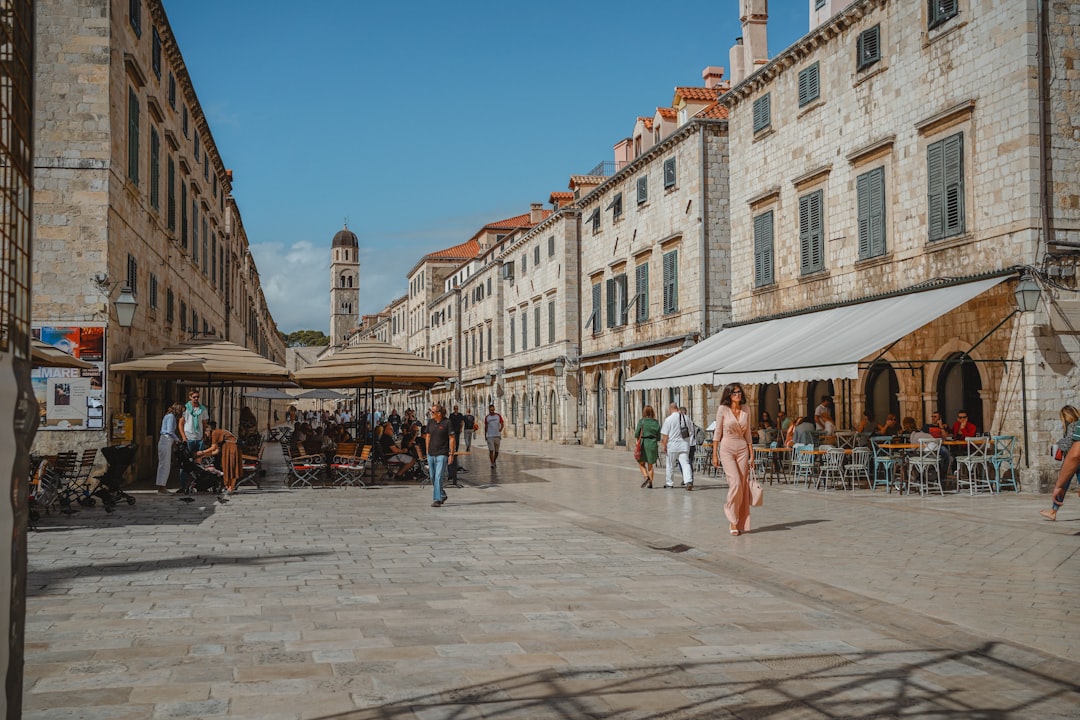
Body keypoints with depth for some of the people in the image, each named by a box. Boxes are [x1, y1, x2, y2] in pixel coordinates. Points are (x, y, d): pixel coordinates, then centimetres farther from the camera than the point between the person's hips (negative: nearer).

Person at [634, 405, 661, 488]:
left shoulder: (641, 421, -7)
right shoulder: (656, 422, 1)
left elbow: (637, 435, -8)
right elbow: (658, 436, 2)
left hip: (643, 444, -3)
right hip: (653, 444, 3)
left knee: (641, 463, 12)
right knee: (650, 465, 14)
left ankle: (646, 477, -12)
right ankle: (650, 483, 10)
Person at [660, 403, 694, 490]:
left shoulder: (668, 419, -8)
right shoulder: (686, 418, 6)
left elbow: (665, 435, -8)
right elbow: (691, 432, 15)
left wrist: (664, 445, -1)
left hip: (673, 445, -3)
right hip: (685, 445, 3)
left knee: (670, 465, 11)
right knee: (685, 463, -3)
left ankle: (669, 482, 23)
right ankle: (689, 481, -21)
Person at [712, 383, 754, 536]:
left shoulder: (745, 412, 10)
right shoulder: (723, 409, -1)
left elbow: (748, 435, 14)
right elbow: (717, 433, -1)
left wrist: (752, 455, 9)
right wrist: (714, 454, -4)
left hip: (742, 450, 4)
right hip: (727, 449, -4)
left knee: (743, 485, 0)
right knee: (735, 483, -16)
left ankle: (740, 523, 7)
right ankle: (733, 520, -4)